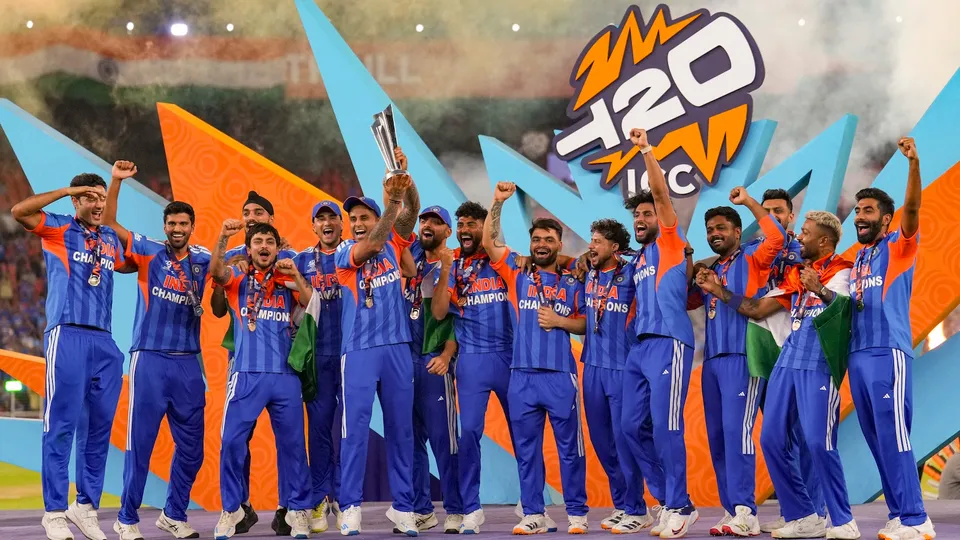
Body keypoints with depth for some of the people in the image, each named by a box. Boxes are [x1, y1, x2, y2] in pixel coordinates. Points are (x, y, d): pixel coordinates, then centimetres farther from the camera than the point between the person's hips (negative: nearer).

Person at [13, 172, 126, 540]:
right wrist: (67, 190, -9)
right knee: (62, 424, -6)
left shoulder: (111, 239, 18)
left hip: (104, 341, 6)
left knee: (99, 426, 7)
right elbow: (19, 210, -13)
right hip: (67, 336, -6)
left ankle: (86, 506, 16)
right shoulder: (58, 228, 3)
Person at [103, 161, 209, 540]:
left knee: (191, 445, 8)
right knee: (140, 441, -2)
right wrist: (116, 181, -13)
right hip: (150, 359, -4)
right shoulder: (148, 252, 1)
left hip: (189, 362, 4)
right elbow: (108, 224, -2)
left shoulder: (203, 259, 9)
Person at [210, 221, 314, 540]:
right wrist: (223, 237, -29)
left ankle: (298, 509, 15)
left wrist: (296, 275, -8)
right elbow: (216, 271, -12)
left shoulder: (288, 282, 12)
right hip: (247, 374, -1)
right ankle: (231, 509, 9)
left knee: (292, 443, 4)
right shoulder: (238, 279, 9)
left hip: (285, 375, 1)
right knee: (232, 441, -5)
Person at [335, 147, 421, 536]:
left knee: (401, 429, 5)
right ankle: (350, 507, -3)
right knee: (355, 429, -6)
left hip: (397, 348, 3)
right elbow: (371, 246, -20)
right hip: (358, 351, -3)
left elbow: (412, 211, -5)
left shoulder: (393, 244, 10)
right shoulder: (344, 253, 1)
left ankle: (402, 506, 10)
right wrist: (390, 202, -33)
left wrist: (405, 180, -25)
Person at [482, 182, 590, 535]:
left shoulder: (572, 284, 10)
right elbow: (488, 241, 0)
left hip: (561, 375, -1)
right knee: (526, 447, 4)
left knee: (570, 446, 0)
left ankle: (576, 513, 6)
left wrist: (559, 321, -8)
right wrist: (498, 202, -7)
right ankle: (533, 514, 9)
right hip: (522, 375, 1)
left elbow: (585, 325, 9)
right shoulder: (517, 273, 9)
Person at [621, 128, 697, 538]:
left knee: (665, 426, -11)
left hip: (669, 343, -8)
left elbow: (661, 193, -6)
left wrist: (646, 150, -10)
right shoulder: (638, 259, 23)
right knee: (631, 426, 5)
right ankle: (670, 497, 13)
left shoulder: (669, 242, 4)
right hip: (639, 347, 8)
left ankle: (681, 507, -4)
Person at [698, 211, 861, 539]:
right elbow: (757, 310, 21)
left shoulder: (841, 271, -3)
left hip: (819, 364, -8)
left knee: (818, 442, -15)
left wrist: (819, 291, -38)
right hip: (788, 361, 8)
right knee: (772, 439, 3)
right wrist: (719, 291, 18)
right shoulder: (796, 273, 18)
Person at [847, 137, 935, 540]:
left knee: (893, 436, -12)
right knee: (877, 440, 6)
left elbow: (912, 208, -16)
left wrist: (913, 162, -29)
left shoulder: (898, 247, 2)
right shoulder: (856, 259, 20)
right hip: (857, 355, 7)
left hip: (889, 352, -7)